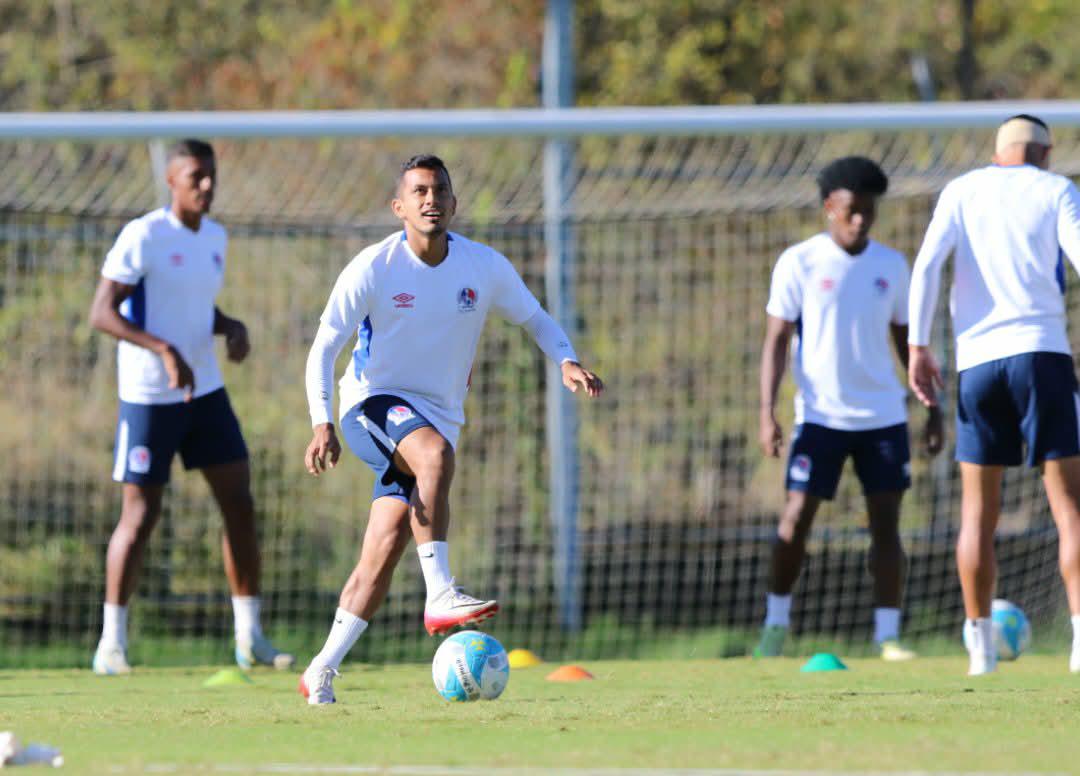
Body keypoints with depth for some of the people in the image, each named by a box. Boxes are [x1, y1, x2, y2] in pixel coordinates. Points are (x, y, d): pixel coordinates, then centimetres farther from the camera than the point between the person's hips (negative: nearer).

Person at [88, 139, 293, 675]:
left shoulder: (214, 238, 10)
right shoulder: (142, 237, -13)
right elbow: (102, 313, -16)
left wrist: (232, 328, 2)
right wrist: (164, 349, -27)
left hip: (206, 391, 7)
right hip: (148, 397, -7)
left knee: (239, 504, 1)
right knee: (140, 515, -4)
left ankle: (249, 638, 7)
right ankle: (111, 643, 7)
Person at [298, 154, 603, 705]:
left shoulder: (485, 267, -2)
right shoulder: (372, 268, -11)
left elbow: (536, 321, 12)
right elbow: (323, 349, -10)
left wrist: (567, 363, -9)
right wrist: (322, 424, -25)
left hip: (437, 417, 4)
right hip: (375, 405, -4)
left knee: (384, 550, -5)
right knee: (434, 452, -36)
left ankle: (323, 670, 5)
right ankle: (439, 597, -39)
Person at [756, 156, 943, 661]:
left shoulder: (891, 266, 8)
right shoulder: (799, 263, -2)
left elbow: (906, 340, 15)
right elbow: (776, 340, -2)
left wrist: (932, 409, 11)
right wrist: (767, 412, -11)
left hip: (882, 415, 3)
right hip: (820, 416, -3)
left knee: (886, 523, -3)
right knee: (796, 518, -4)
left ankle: (888, 635, -1)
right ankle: (776, 623, 13)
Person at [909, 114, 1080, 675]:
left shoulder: (961, 192, 13)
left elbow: (926, 265, 0)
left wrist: (918, 348, 1)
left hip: (977, 361, 2)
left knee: (978, 511, 8)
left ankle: (980, 645, 6)